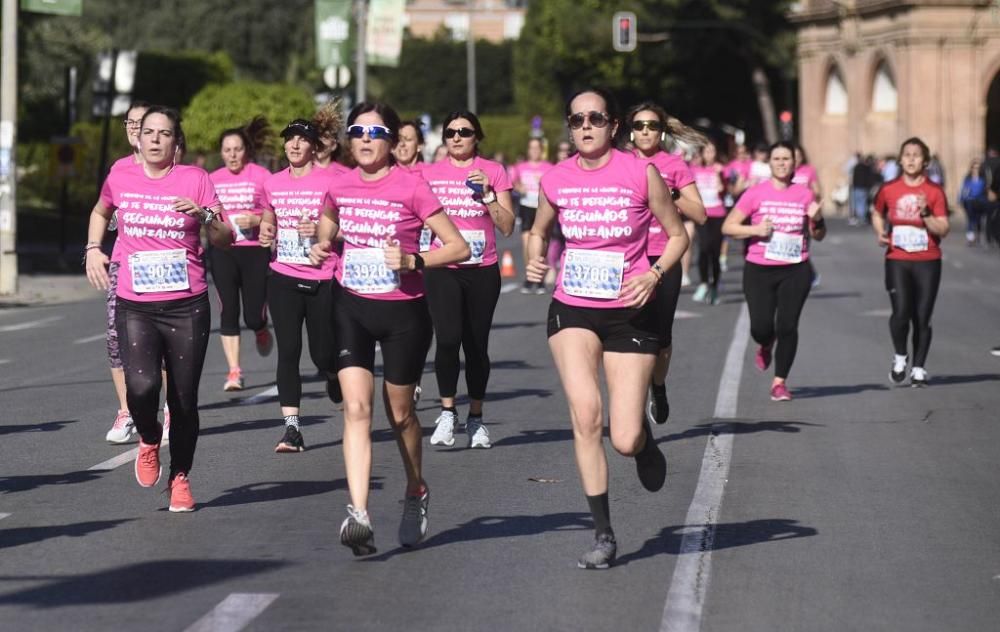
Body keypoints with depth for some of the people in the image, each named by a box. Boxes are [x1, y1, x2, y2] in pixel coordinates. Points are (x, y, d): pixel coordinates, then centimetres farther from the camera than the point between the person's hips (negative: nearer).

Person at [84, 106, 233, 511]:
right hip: (134, 306, 1)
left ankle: (180, 478, 22)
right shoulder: (121, 178, 5)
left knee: (184, 398, 2)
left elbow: (226, 241, 0)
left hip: (187, 306, -1)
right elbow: (101, 212, 28)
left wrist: (205, 215, -18)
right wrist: (93, 249, 14)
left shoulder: (194, 179, 0)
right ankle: (149, 440, 12)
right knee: (141, 386, -21)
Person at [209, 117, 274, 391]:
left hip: (255, 250, -3)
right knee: (229, 309, -5)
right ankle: (234, 372, -1)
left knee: (253, 316, -4)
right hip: (223, 252, 3)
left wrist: (256, 220, -18)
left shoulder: (261, 176, -4)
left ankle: (261, 330, 35)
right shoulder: (214, 179, 8)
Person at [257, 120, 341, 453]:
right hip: (283, 278, 3)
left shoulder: (330, 181, -5)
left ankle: (335, 379, 40)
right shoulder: (272, 184, 8)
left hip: (322, 280, -3)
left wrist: (322, 231, -19)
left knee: (323, 354, 3)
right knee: (288, 351, -5)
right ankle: (292, 428, -6)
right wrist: (265, 234, 2)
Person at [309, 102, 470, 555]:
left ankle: (416, 493, 39)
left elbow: (460, 247, -10)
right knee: (356, 406, -14)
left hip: (404, 313, -3)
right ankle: (359, 514, -23)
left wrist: (413, 260, -23)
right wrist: (323, 245, 4)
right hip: (352, 308, 3)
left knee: (400, 412, 12)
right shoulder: (341, 185, 1)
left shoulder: (411, 187, -12)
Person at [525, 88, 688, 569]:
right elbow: (539, 230, 19)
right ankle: (603, 534, -7)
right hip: (571, 309, 2)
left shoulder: (641, 173, -7)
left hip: (629, 312, -2)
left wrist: (654, 274, -15)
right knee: (585, 413, -19)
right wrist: (535, 259, -3)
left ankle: (643, 438, 35)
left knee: (624, 440, -7)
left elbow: (677, 235, 2)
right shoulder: (556, 180, 0)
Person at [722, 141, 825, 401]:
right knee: (761, 327, -7)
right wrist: (755, 229, -16)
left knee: (787, 326, -5)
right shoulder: (756, 194, -1)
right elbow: (728, 226, -1)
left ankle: (780, 382, 8)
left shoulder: (804, 194, 6)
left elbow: (819, 235, 14)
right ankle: (766, 346, 31)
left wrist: (816, 220, -7)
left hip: (795, 270, 1)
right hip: (760, 270, -1)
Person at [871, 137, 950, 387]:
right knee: (901, 312, -16)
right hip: (897, 261, 0)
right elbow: (877, 214, 21)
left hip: (927, 262, 0)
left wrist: (925, 213, -19)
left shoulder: (934, 192, -1)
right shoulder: (889, 190, 3)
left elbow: (943, 230, -4)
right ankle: (900, 357, 10)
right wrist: (880, 233, 2)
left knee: (922, 318, 3)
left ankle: (919, 369, 19)